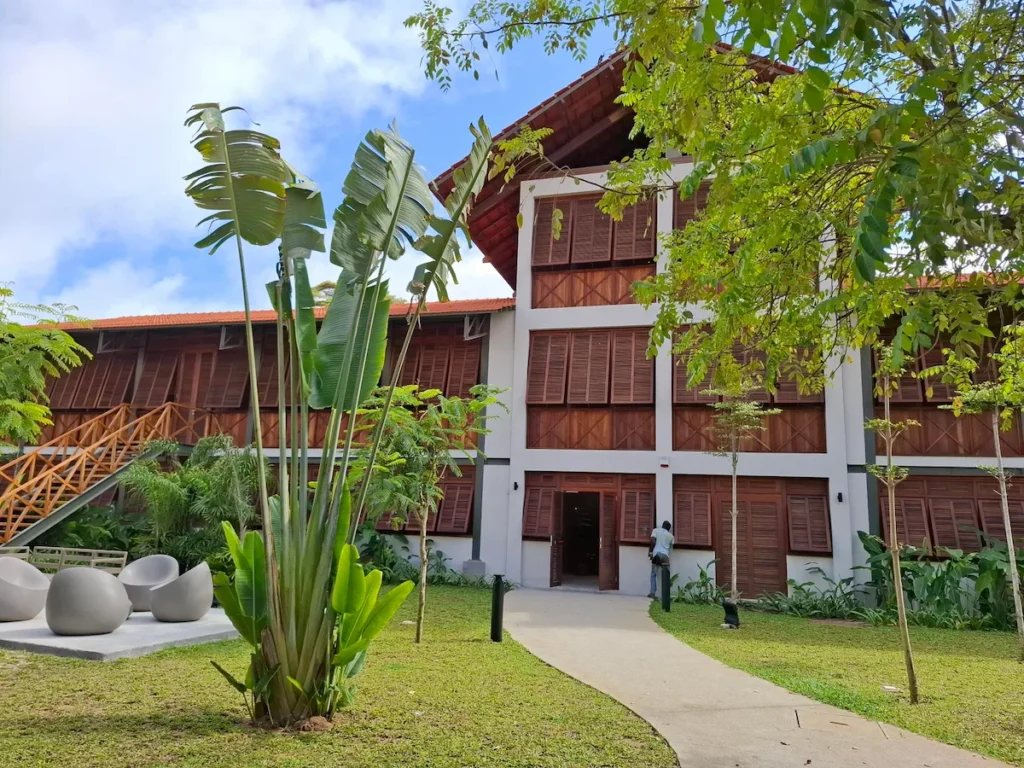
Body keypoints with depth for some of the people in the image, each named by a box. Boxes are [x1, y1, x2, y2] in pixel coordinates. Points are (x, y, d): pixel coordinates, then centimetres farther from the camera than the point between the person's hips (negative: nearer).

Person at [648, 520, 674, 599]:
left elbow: (653, 542, -4)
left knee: (653, 574, 5)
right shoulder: (670, 535, 17)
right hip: (665, 555, 1)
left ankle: (653, 593, -4)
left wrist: (650, 552, 0)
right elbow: (671, 545, 21)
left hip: (657, 554, -1)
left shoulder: (656, 530, 9)